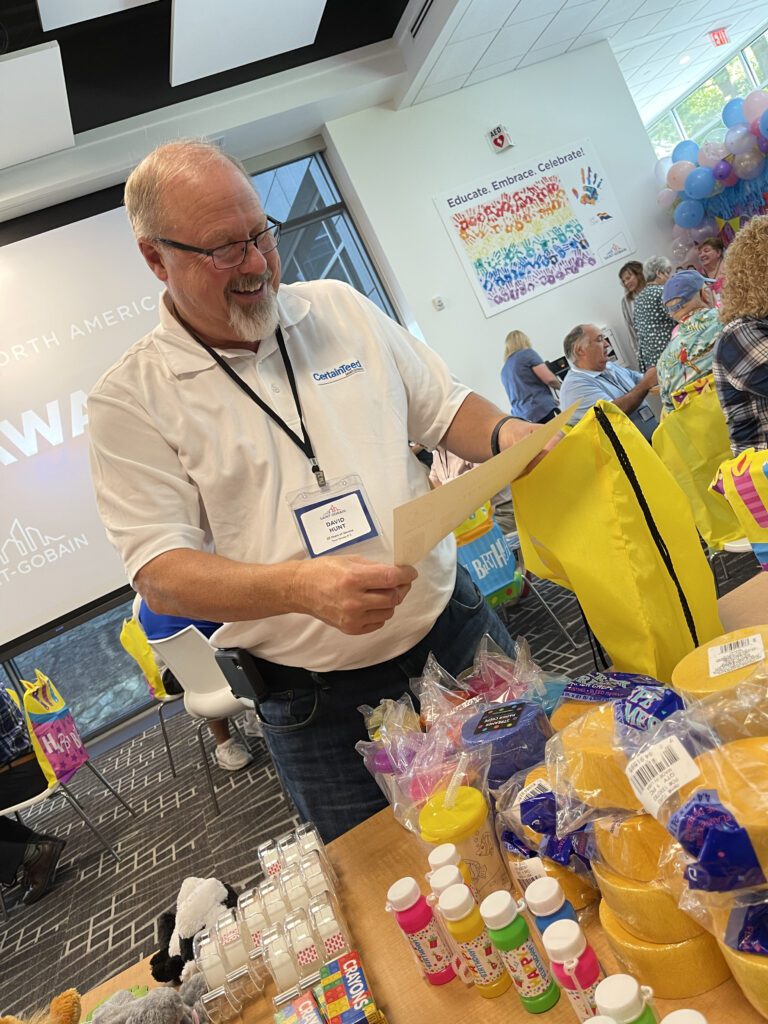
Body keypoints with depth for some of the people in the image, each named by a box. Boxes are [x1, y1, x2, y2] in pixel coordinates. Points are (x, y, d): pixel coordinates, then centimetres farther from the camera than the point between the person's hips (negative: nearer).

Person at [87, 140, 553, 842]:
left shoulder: (341, 308, 4)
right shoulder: (131, 400, -8)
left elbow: (443, 409, 11)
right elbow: (160, 574, -13)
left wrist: (506, 434, -12)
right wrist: (303, 587, -31)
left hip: (454, 629, 4)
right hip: (320, 705, -3)